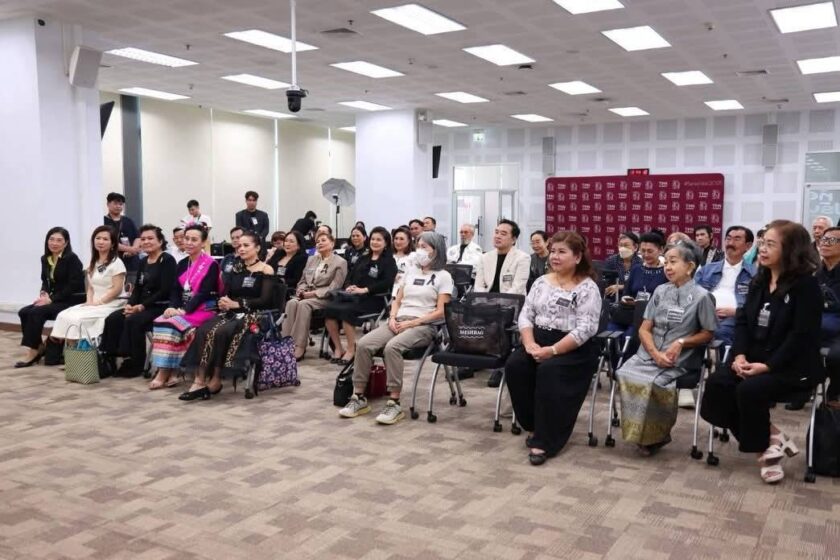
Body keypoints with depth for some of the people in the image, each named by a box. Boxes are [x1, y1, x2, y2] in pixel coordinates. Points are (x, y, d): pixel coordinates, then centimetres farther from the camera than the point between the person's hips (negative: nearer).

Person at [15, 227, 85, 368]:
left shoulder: (72, 259, -13)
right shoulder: (45, 259, 9)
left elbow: (74, 285, -18)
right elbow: (45, 281, 19)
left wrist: (51, 299, -19)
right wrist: (44, 293, -4)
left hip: (71, 301, -8)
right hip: (53, 300, 8)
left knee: (36, 312, -24)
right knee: (24, 312, -11)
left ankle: (34, 351, -14)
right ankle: (39, 347, -3)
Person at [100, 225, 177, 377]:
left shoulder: (168, 260, -8)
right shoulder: (143, 262, 17)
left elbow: (165, 291, -16)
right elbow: (137, 288, 17)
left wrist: (142, 306, -18)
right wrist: (129, 304, -4)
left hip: (160, 306, -8)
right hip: (142, 306, 8)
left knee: (133, 321, -29)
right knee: (112, 319, -13)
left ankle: (136, 363, -16)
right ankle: (110, 358, -10)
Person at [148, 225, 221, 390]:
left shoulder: (211, 265, -6)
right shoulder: (182, 264, 15)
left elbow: (204, 293, -15)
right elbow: (175, 290, 9)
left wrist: (184, 310, -23)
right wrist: (173, 307, -12)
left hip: (203, 310, -6)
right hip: (182, 309, 6)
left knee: (172, 324, -28)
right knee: (160, 322, -21)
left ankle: (164, 375, -21)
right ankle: (165, 373, -23)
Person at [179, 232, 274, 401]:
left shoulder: (266, 270, -1)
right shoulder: (236, 269, 18)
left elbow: (265, 300, -11)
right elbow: (226, 294, 13)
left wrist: (236, 303, -16)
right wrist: (224, 303, -11)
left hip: (253, 315, -5)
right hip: (232, 313, 6)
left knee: (220, 332, -32)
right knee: (203, 330, -25)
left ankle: (215, 380, -21)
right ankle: (200, 380, -30)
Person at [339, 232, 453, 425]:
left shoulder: (443, 276, 3)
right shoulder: (410, 273, 23)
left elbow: (440, 312, -6)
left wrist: (413, 323, -14)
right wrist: (392, 318, -1)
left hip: (423, 326, -6)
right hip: (398, 321, 6)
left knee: (392, 347, -36)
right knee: (363, 344, -20)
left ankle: (394, 404, -31)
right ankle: (359, 398, -14)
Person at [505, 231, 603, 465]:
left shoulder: (588, 288, -6)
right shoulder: (541, 281, 12)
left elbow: (585, 329, -15)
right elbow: (525, 315, 8)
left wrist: (553, 350, -22)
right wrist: (529, 343, -11)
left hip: (574, 348, -5)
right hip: (539, 340, 5)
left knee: (549, 370, -32)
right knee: (514, 365, -21)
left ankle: (545, 439, -20)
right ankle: (533, 425, -2)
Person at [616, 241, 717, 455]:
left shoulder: (701, 296, -3)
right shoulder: (660, 291, 9)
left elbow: (708, 333, 3)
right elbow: (644, 329, 6)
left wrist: (681, 343, -13)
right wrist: (655, 353, -11)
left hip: (680, 360, -4)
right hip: (650, 354, 4)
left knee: (651, 381, -29)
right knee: (626, 374, -24)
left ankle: (655, 434, -5)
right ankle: (641, 431, -7)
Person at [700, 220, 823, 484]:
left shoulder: (806, 285, -11)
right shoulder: (760, 280, 11)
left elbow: (802, 335, -17)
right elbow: (743, 320, 7)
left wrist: (768, 365, -24)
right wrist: (740, 355, -11)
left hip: (792, 366, -7)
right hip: (754, 359, 7)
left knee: (749, 391, -31)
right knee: (716, 385, -18)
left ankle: (766, 445, -3)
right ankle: (771, 437, -4)